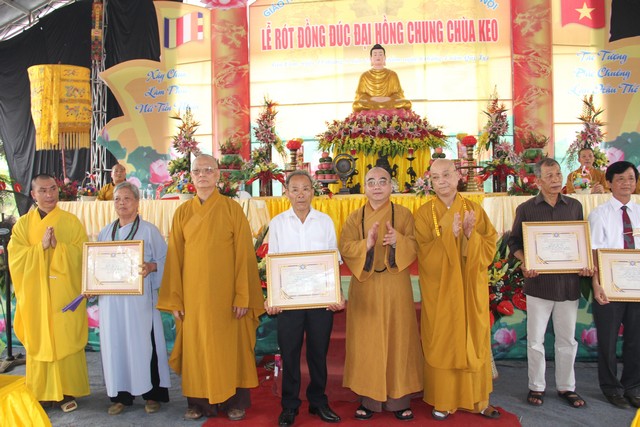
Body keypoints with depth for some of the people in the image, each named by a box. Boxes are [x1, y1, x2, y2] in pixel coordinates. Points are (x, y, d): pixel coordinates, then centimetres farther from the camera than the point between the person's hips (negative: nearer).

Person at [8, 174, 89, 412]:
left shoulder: (72, 222, 2)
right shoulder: (23, 224, 6)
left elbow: (82, 255, -5)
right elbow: (15, 258, -4)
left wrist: (58, 246, -19)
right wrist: (41, 246, -17)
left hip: (64, 294, -1)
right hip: (35, 295, 1)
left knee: (66, 340, 3)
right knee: (39, 341, 5)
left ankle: (67, 392, 14)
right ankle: (42, 393, 19)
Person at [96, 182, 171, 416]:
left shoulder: (149, 230, 1)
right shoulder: (105, 232, 14)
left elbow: (165, 259, 0)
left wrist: (150, 266, -19)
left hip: (139, 298, -4)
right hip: (111, 299, 4)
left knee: (143, 343, -1)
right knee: (115, 344, 6)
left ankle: (152, 394, 13)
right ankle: (120, 395, 18)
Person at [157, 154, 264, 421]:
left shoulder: (232, 209, -2)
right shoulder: (182, 212, 6)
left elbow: (244, 254, -6)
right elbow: (175, 257, 5)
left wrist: (243, 296, -11)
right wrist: (174, 299, 0)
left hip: (225, 293, -2)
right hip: (193, 293, 2)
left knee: (230, 345, 7)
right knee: (196, 347, 9)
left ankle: (235, 401, 23)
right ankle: (199, 402, 25)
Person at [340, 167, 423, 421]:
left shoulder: (403, 214, 5)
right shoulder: (354, 218, 7)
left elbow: (414, 246, -4)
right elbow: (344, 248, -5)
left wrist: (398, 240, -24)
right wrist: (366, 244, -23)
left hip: (395, 288, 0)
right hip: (364, 288, 1)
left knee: (398, 339, 3)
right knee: (366, 341, 3)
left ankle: (399, 398, 15)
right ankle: (368, 398, 14)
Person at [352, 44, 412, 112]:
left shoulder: (392, 74, 14)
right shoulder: (365, 76, 12)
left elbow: (399, 94, 9)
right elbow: (359, 95, 6)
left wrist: (388, 98, -12)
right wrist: (372, 99, -14)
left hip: (390, 106, 1)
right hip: (370, 106, -1)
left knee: (407, 103, -27)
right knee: (357, 105, -33)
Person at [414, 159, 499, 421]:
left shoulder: (474, 210, 3)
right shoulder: (424, 214, -3)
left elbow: (490, 246, -1)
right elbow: (426, 254, -11)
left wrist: (471, 235, -18)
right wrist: (449, 235, -22)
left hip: (470, 288, 2)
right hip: (439, 289, -2)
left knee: (474, 340, 9)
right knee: (441, 342, 4)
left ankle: (477, 399, 25)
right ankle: (442, 400, 18)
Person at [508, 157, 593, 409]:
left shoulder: (574, 206, 9)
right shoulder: (526, 209, 1)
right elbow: (514, 242, 3)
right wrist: (525, 262, -15)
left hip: (569, 282, 2)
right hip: (539, 282, -2)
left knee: (567, 339, 12)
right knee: (535, 339, 5)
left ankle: (566, 387, 27)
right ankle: (536, 387, 20)